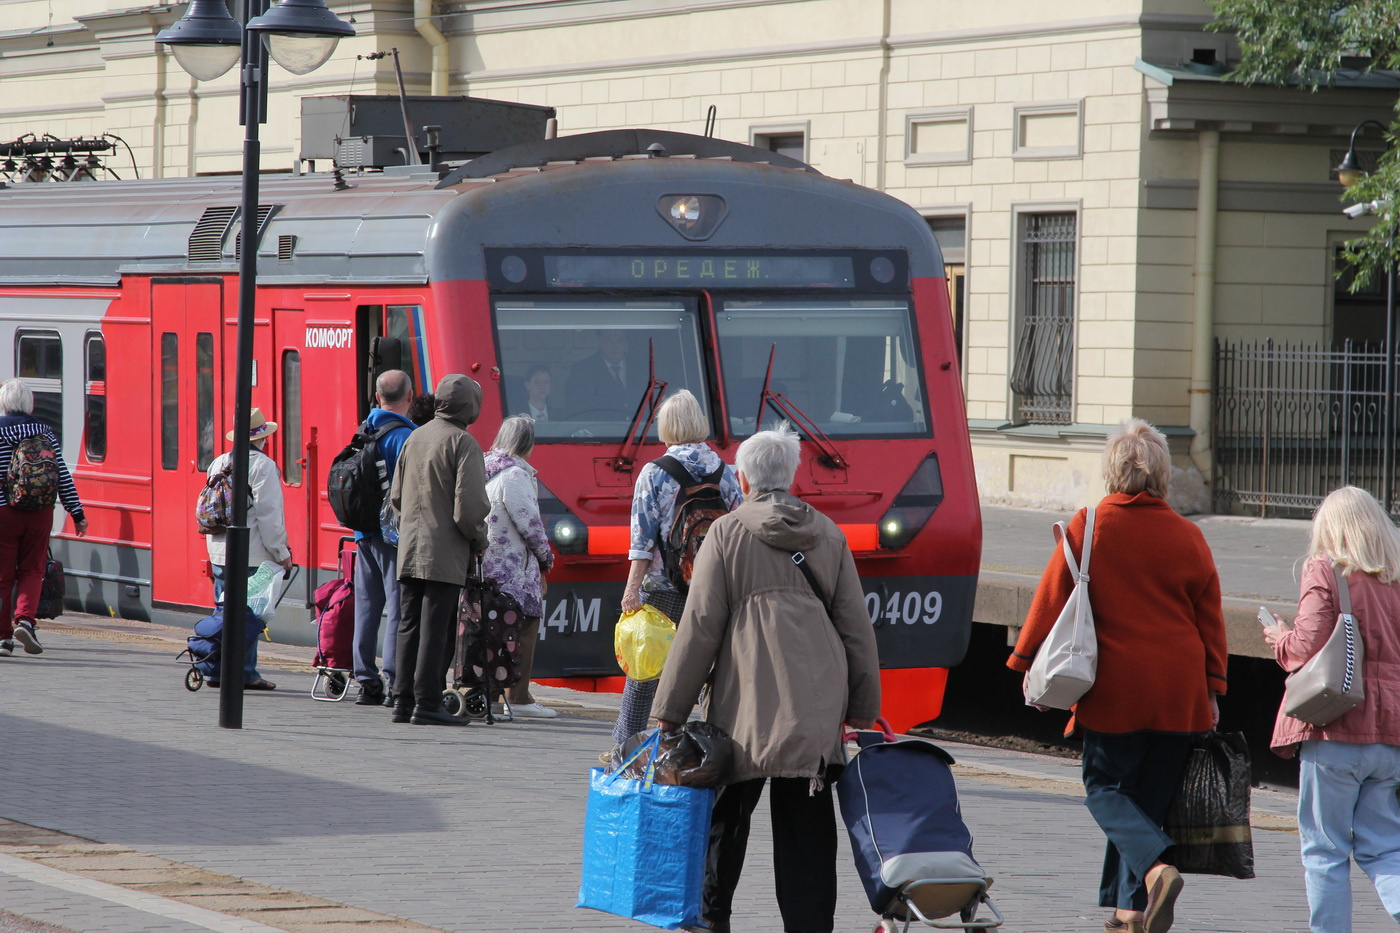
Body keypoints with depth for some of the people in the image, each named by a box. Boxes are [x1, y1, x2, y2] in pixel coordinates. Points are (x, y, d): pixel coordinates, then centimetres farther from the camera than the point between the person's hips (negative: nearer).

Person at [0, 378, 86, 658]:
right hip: (39, 512, 2)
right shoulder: (45, 433, 3)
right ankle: (25, 619, -12)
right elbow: (62, 476, 3)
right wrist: (77, 513, 7)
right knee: (32, 570, 11)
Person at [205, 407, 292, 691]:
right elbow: (269, 515, -13)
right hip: (253, 555, -6)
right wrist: (281, 552, -7)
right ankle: (245, 673, -2)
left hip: (219, 550, 6)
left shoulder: (218, 463, 11)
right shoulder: (262, 466, -9)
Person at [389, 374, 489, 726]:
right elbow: (470, 505, -17)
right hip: (444, 554, -7)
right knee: (436, 630, -5)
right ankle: (427, 704, -5)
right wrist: (479, 541, -1)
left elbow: (396, 496, 18)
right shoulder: (463, 443, -11)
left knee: (410, 627, 11)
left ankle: (404, 700, 13)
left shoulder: (414, 438, 12)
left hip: (409, 551, 7)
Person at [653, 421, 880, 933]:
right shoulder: (829, 535, 10)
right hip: (817, 700, 3)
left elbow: (700, 628, -3)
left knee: (726, 814, 12)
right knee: (808, 825, 3)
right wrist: (863, 709, 18)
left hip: (748, 699, -3)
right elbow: (856, 626, 12)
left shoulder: (726, 533, -1)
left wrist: (670, 711, 1)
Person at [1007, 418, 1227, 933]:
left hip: (1115, 688, -3)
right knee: (1149, 797, 11)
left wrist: (1026, 661, 8)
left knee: (1106, 789, 5)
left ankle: (1154, 867, -20)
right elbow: (1210, 620, 7)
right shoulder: (1188, 537, 2)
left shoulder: (1088, 527, -5)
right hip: (1180, 695, 3)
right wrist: (1212, 690, 16)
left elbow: (1051, 599, -2)